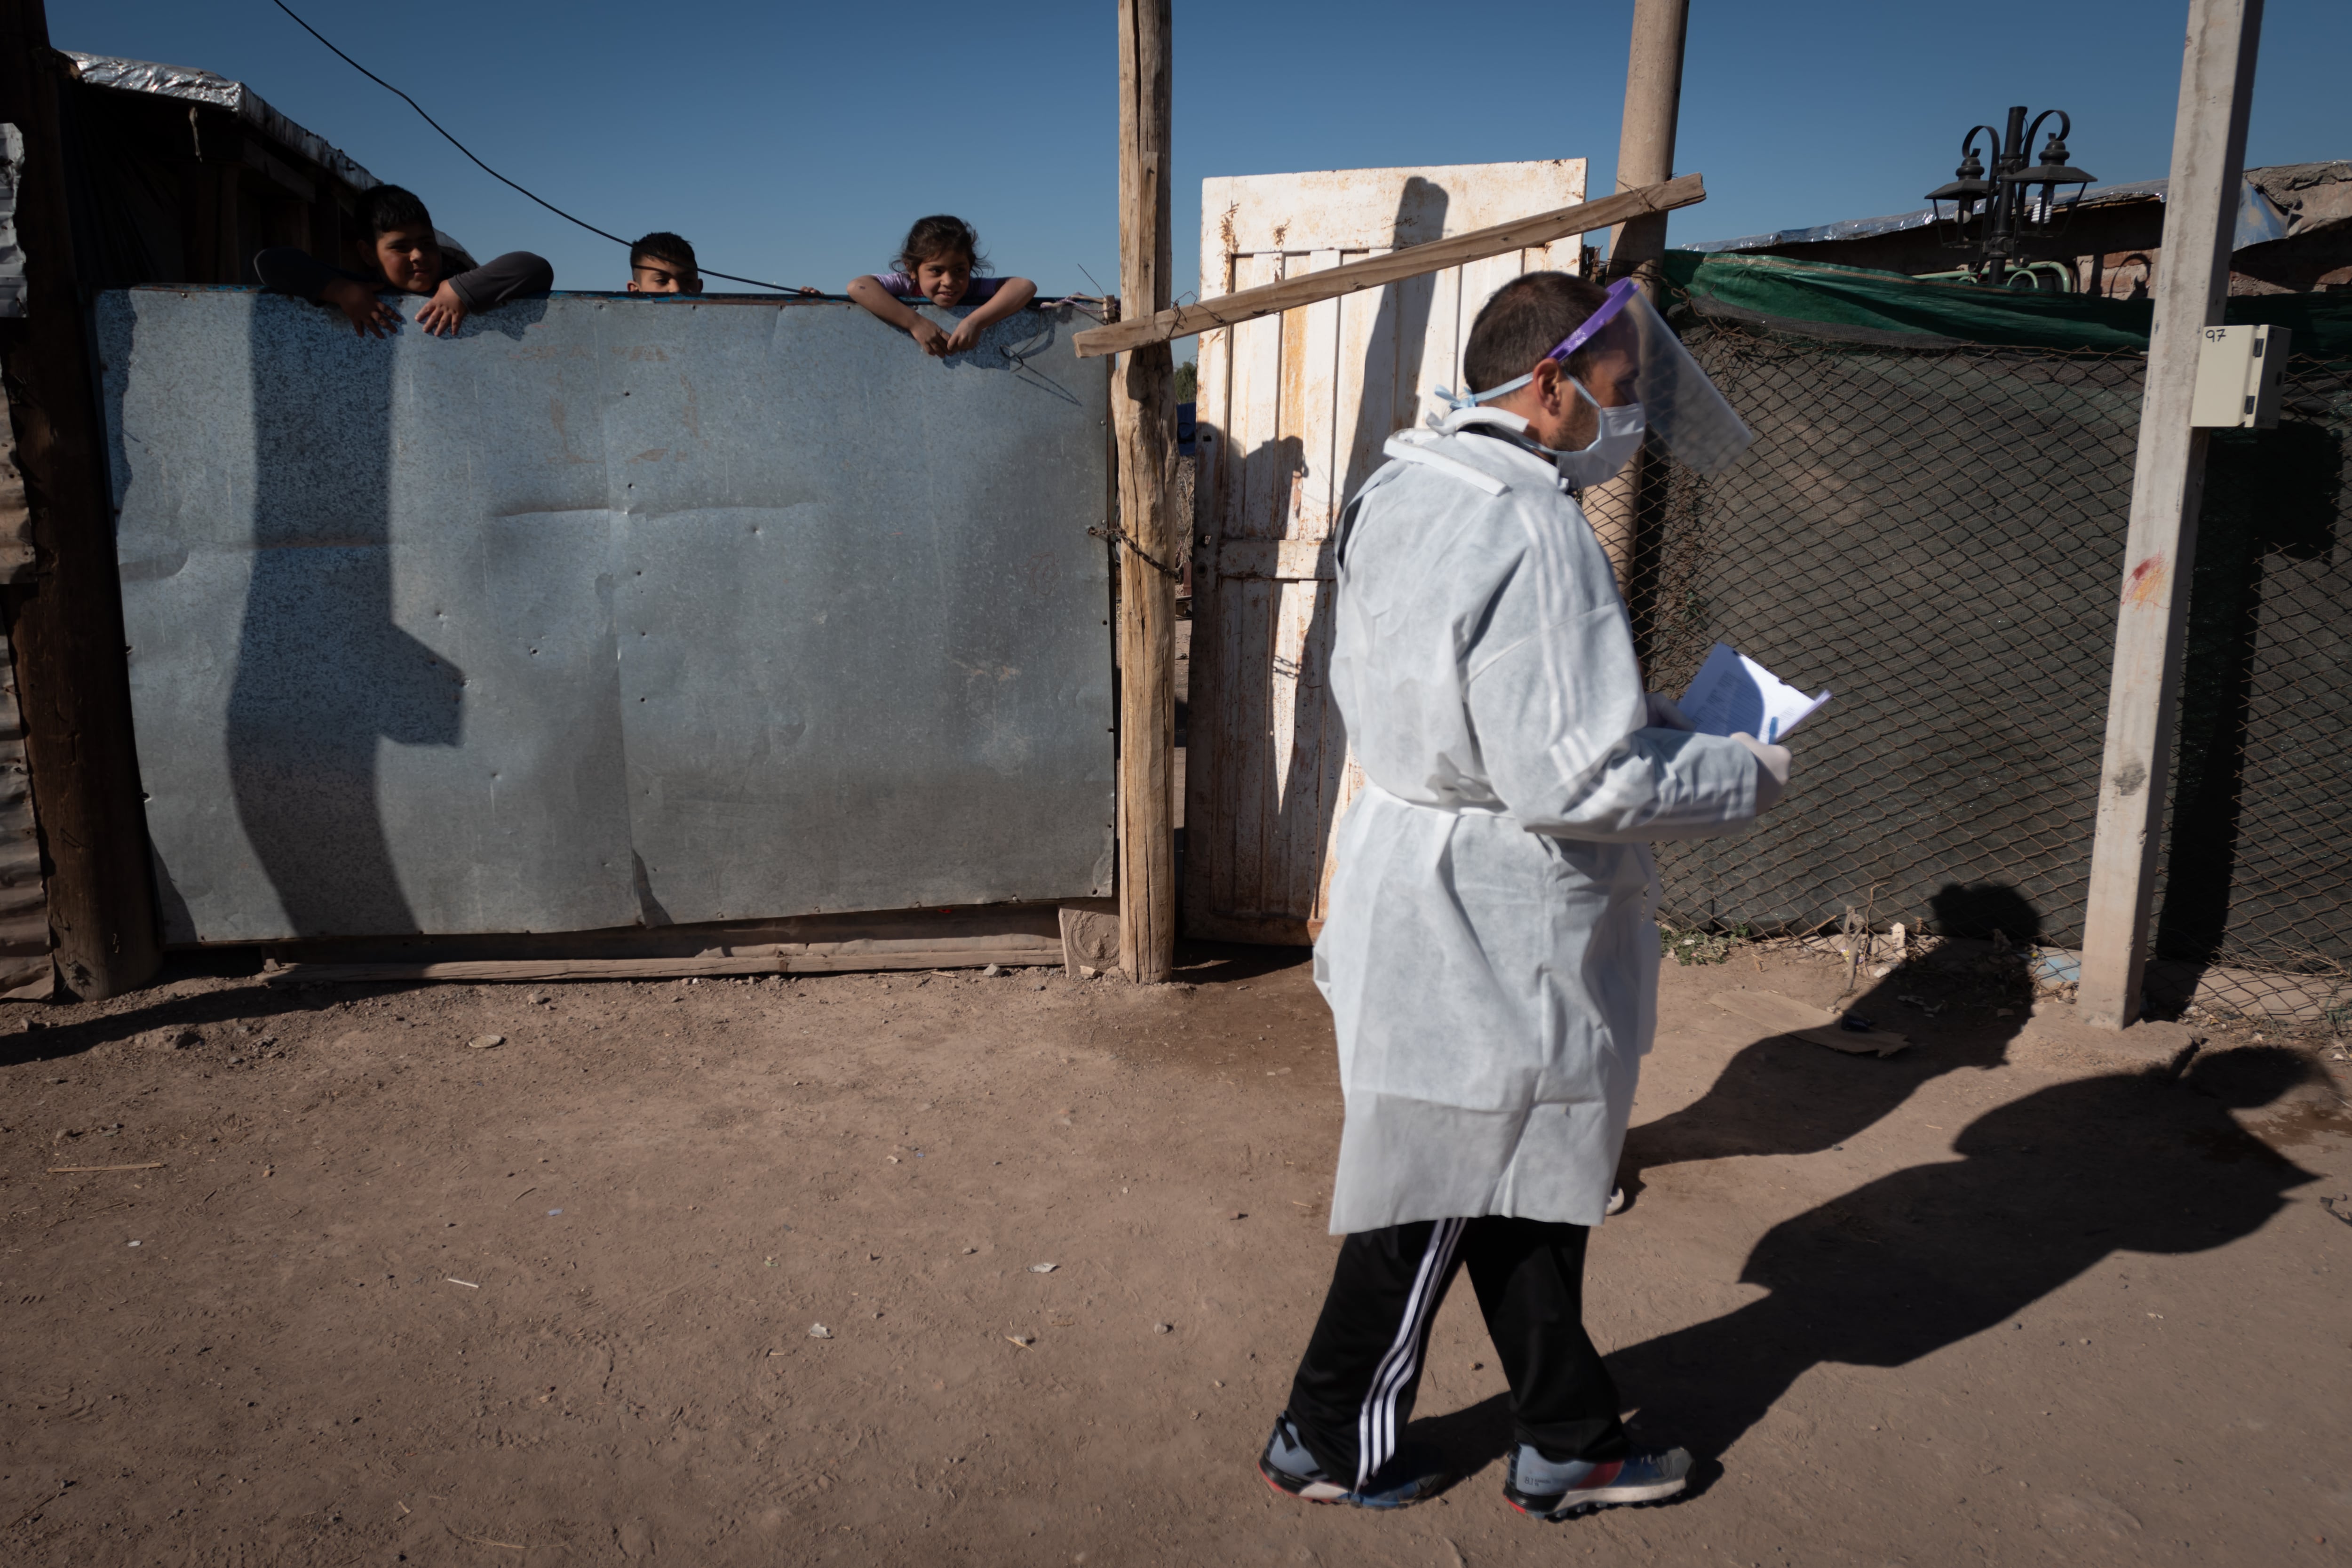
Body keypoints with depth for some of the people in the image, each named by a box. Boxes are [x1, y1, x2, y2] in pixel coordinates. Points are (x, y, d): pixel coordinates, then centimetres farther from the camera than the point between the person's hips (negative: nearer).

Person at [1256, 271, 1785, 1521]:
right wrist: (1740, 774, -10)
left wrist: (1646, 721, 12)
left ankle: (1567, 1443, 39)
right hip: (1488, 933, -10)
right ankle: (1330, 1442, 32)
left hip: (1418, 885, 10)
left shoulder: (1404, 491, 6)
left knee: (1526, 1188, 21)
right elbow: (1574, 779, -27)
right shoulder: (1530, 531, -25)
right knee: (1433, 1207, 11)